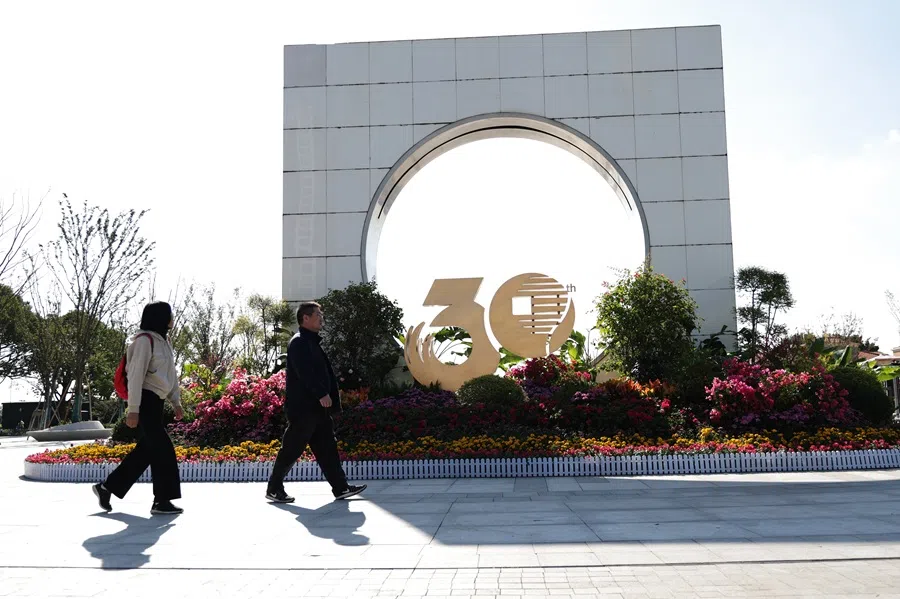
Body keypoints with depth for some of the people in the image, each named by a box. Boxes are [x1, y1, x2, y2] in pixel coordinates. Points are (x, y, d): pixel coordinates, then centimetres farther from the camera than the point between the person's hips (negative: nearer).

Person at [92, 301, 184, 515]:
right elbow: (136, 376, -18)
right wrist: (133, 409, -21)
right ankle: (162, 500, 1)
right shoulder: (145, 340, -13)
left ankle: (107, 487, 22)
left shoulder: (164, 341, 16)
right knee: (163, 448, -7)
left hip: (156, 402, 9)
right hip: (146, 401, -9)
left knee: (146, 449, 11)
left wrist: (177, 402, 17)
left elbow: (171, 375, 21)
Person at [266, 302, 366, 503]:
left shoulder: (313, 342, 19)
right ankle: (273, 489, 10)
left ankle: (340, 488, 10)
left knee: (327, 447, 8)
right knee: (291, 450, -2)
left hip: (317, 407, 10)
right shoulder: (299, 342, -12)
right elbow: (305, 373, -23)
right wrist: (322, 394, -27)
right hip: (302, 407, -10)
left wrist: (332, 393, 15)